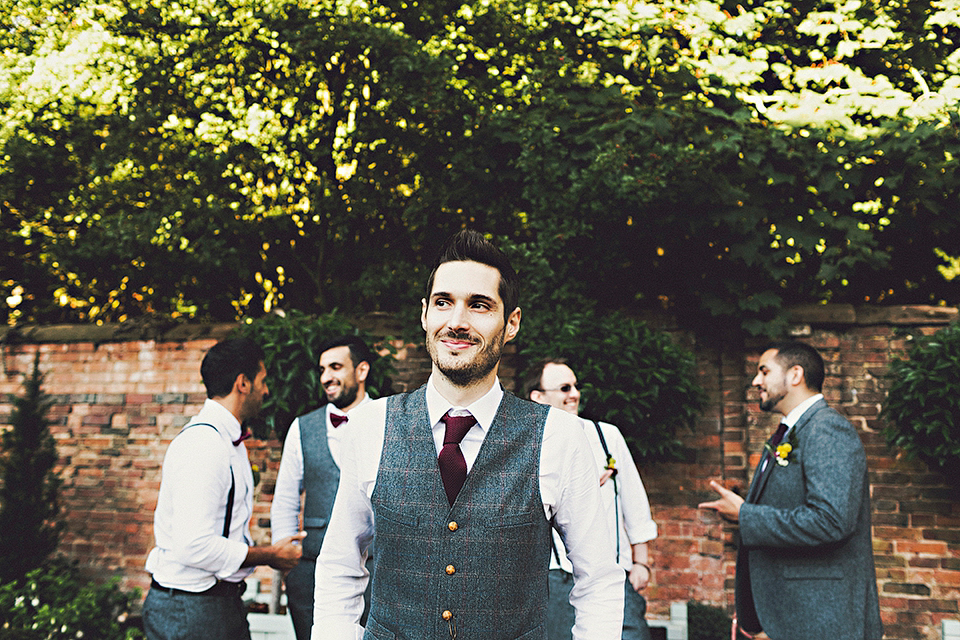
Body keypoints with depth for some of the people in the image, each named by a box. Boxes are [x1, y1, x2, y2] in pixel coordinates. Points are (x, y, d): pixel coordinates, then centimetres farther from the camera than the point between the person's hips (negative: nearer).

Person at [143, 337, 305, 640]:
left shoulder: (230, 441, 13)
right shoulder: (202, 443, -21)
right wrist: (269, 555, -16)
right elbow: (194, 547, -27)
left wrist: (268, 552, 4)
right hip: (189, 612, -9)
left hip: (223, 600, 9)